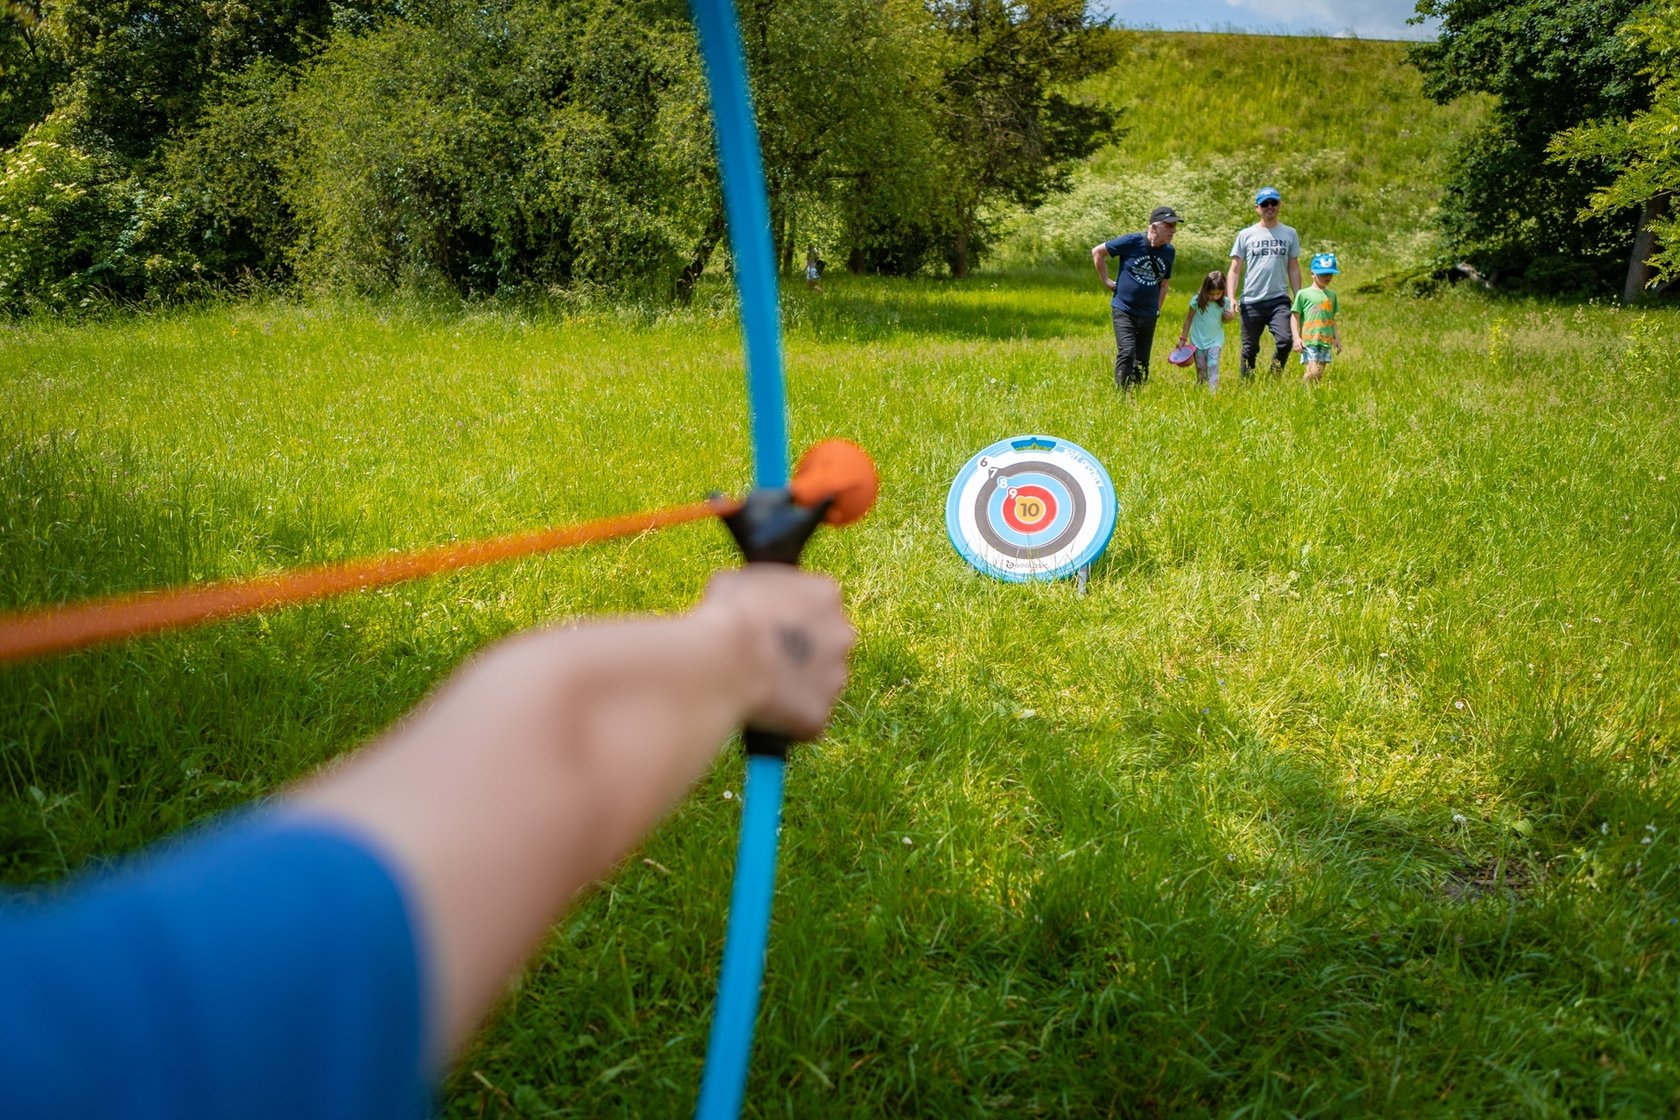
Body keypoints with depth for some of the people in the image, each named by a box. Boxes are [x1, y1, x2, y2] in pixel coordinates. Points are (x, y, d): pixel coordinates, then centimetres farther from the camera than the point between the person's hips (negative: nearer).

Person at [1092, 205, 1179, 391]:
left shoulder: (1169, 251, 3)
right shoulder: (1131, 242, -12)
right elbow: (1097, 251, -1)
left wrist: (1158, 309, 13)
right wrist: (1106, 281, 0)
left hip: (1149, 315, 5)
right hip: (1124, 311, -5)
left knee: (1142, 361, 8)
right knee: (1127, 353, -19)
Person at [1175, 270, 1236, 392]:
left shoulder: (1225, 302, -8)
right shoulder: (1197, 300, -11)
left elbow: (1224, 321, 7)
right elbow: (1189, 319, 0)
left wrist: (1231, 317, -16)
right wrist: (1183, 338, 2)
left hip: (1215, 340, 0)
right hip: (1198, 340, 0)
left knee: (1213, 364, -18)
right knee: (1201, 369, 5)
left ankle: (1213, 391, -22)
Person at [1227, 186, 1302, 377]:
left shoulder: (1289, 234, 11)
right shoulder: (1246, 235, 7)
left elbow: (1294, 269, 13)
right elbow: (1234, 270, 6)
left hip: (1279, 299, 0)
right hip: (1251, 302, 0)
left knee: (1284, 341, -18)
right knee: (1250, 349, 4)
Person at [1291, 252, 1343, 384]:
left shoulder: (1331, 295, 16)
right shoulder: (1303, 294, -1)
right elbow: (1294, 317, -1)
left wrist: (1337, 338, 19)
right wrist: (1296, 338, -10)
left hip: (1326, 342, 6)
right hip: (1309, 341, -5)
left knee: (1320, 374, 4)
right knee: (1312, 372, -17)